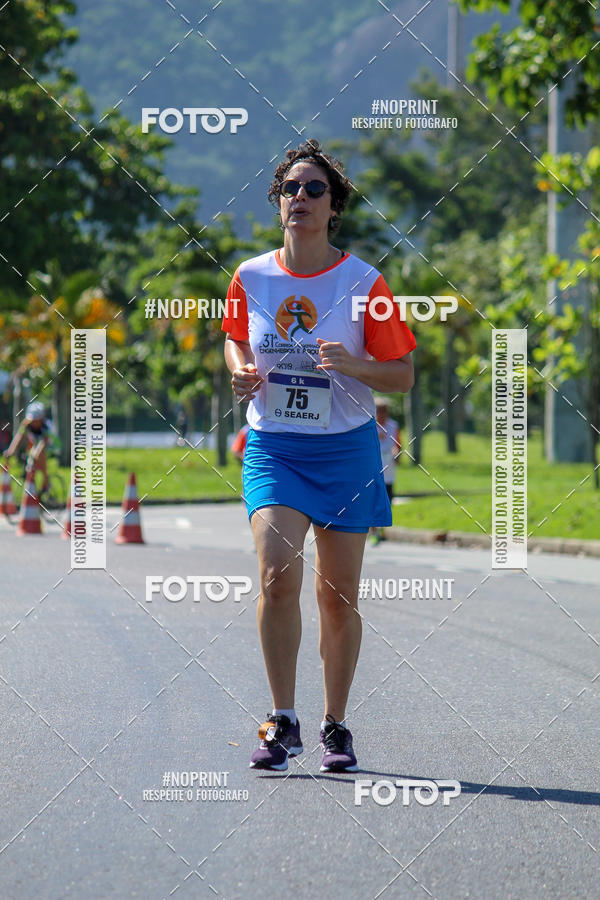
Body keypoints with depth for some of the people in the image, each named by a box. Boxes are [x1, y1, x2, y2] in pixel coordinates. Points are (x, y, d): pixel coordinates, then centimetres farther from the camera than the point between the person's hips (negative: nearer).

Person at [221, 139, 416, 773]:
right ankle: (282, 723, -10)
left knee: (338, 595, 5)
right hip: (272, 447, 1)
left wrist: (353, 366, -20)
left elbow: (403, 374, -1)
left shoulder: (363, 284, -6)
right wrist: (241, 373, -1)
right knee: (277, 572, -19)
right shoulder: (251, 278, 1)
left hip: (345, 450, -1)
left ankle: (335, 726, 21)